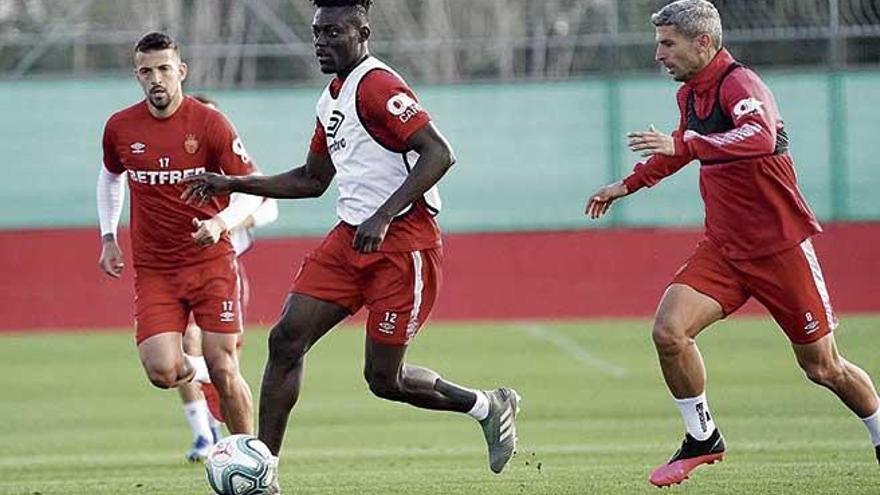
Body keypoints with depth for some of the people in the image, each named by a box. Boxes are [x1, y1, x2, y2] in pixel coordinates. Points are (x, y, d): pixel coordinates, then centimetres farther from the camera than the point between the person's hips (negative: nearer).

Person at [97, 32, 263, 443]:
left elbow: (252, 188, -7)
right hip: (153, 269, 2)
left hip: (211, 262, -2)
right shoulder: (120, 128, 1)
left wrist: (221, 222, -25)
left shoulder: (209, 123, -8)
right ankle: (195, 372, 23)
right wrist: (108, 237, 15)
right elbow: (110, 177, 22)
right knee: (162, 372, -14)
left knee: (223, 371, -6)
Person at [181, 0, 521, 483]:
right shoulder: (332, 98, 15)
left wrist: (383, 216, -28)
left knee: (383, 379, -3)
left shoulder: (377, 86, -15)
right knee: (286, 340, -4)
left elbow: (438, 153, -23)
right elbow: (313, 179, 26)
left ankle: (489, 407, 20)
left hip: (401, 243, -9)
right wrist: (233, 185, 20)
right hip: (349, 239, 9)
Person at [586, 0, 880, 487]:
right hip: (723, 247, 7)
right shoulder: (690, 94, 7)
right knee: (669, 330, -15)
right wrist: (628, 184, 29)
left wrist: (682, 144, -45)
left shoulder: (739, 84, -19)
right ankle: (702, 438, 3)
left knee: (822, 368, 2)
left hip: (781, 246, -7)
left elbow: (761, 138, -41)